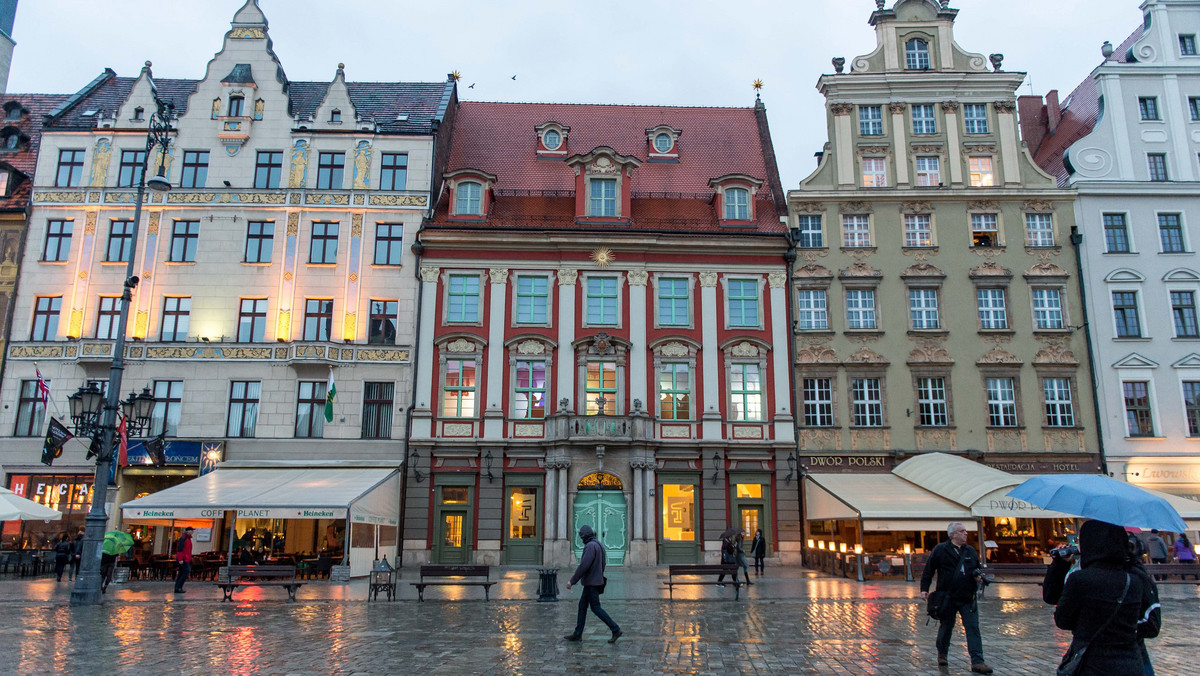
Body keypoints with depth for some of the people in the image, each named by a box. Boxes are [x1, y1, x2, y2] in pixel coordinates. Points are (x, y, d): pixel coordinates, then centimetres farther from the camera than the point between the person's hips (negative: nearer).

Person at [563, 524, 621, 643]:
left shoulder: (590, 546, -19)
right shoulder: (599, 545, 12)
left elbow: (584, 566, -25)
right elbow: (602, 564, 19)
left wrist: (572, 581, -20)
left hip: (591, 583, -10)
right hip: (596, 581, 10)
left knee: (596, 608, -4)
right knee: (582, 605, 13)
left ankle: (615, 629, -3)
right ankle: (577, 633, 17)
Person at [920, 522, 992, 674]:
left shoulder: (970, 551, 10)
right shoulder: (940, 550, -4)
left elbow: (977, 568, 24)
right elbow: (928, 570, -1)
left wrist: (978, 576, 1)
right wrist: (924, 589, -6)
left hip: (968, 598, 3)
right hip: (947, 597, -3)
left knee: (973, 627, -6)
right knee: (946, 627, 10)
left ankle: (977, 661, -5)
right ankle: (942, 654, 32)